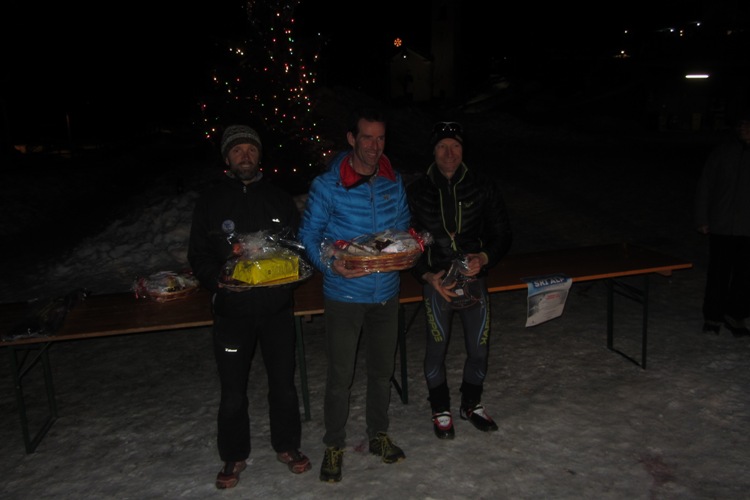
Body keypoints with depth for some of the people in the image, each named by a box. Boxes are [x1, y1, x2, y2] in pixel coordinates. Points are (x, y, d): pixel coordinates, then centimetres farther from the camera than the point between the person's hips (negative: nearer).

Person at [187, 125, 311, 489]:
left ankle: (287, 445, 33)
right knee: (233, 391, 7)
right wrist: (218, 278, -18)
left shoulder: (280, 199, 7)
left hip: (278, 307, 2)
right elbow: (198, 255, 1)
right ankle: (234, 456, 28)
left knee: (283, 382, 13)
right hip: (231, 308, -1)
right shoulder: (210, 202, 2)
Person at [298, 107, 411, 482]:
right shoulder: (326, 185, -12)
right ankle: (334, 446, 26)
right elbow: (309, 235, -7)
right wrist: (331, 265, -23)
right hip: (345, 295, -4)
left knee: (382, 368, 18)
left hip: (386, 292, 4)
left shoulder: (394, 181, 1)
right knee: (340, 374, 5)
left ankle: (379, 435, 38)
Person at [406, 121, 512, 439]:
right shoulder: (418, 191, -2)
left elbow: (503, 234, 4)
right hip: (436, 283, -1)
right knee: (436, 349, 6)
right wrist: (427, 275, -10)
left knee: (479, 349, 9)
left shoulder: (483, 187, -1)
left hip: (474, 280, 1)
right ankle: (441, 410, 29)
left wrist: (484, 258, -15)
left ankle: (471, 404, 35)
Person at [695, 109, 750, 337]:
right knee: (718, 274, 6)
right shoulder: (723, 152, 1)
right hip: (722, 226, 0)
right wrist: (702, 219, 1)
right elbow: (705, 186, 4)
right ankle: (712, 317, 19)